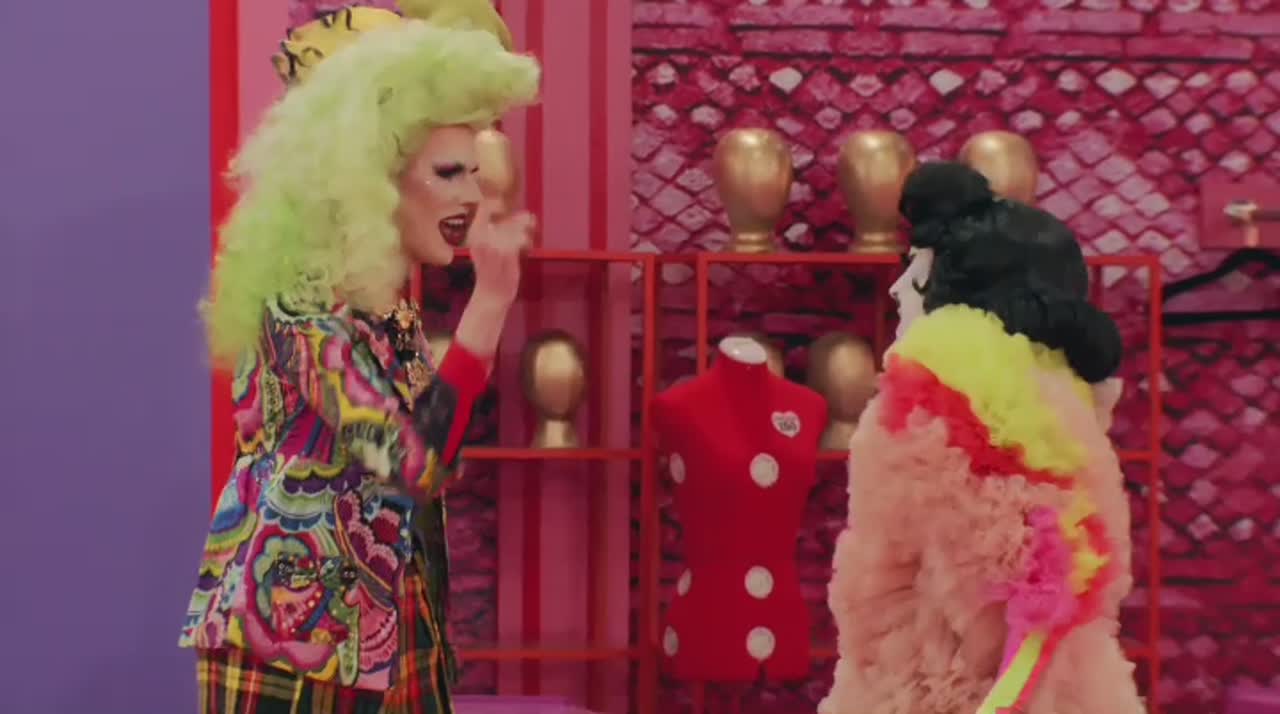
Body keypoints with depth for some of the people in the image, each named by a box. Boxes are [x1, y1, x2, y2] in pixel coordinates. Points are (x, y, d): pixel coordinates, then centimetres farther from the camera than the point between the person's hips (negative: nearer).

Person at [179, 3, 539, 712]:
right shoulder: (300, 305, -17)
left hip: (379, 626, 9)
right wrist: (492, 297, -29)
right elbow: (416, 461, -29)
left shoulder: (394, 312, 9)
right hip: (290, 631, -8)